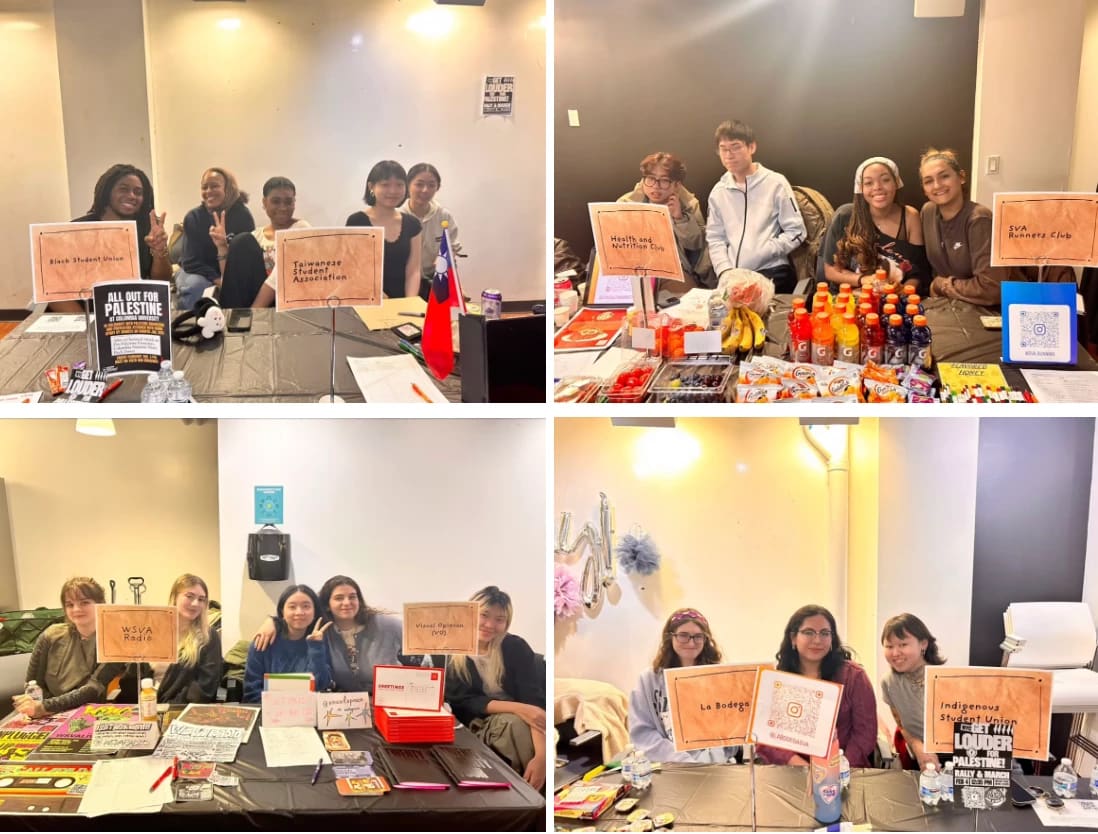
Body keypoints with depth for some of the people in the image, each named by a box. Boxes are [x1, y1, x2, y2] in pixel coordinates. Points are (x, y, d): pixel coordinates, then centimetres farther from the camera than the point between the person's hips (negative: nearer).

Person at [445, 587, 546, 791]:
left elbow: (533, 698, -18)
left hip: (518, 722, 1)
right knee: (513, 723, -33)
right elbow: (462, 702, -12)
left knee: (515, 724, -35)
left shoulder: (515, 647, -8)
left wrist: (541, 756, -35)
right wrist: (516, 708, -28)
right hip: (479, 727, 0)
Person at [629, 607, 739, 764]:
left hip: (714, 765, 1)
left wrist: (705, 761, -12)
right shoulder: (649, 678, 8)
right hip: (668, 768, 0)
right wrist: (683, 762, -11)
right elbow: (641, 732, 1)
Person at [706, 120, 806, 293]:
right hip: (734, 276, 3)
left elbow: (796, 232, 0)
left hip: (772, 272, -2)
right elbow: (715, 238, 12)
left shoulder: (775, 183, 2)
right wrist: (725, 271, -5)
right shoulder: (718, 192, 12)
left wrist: (761, 253, -11)